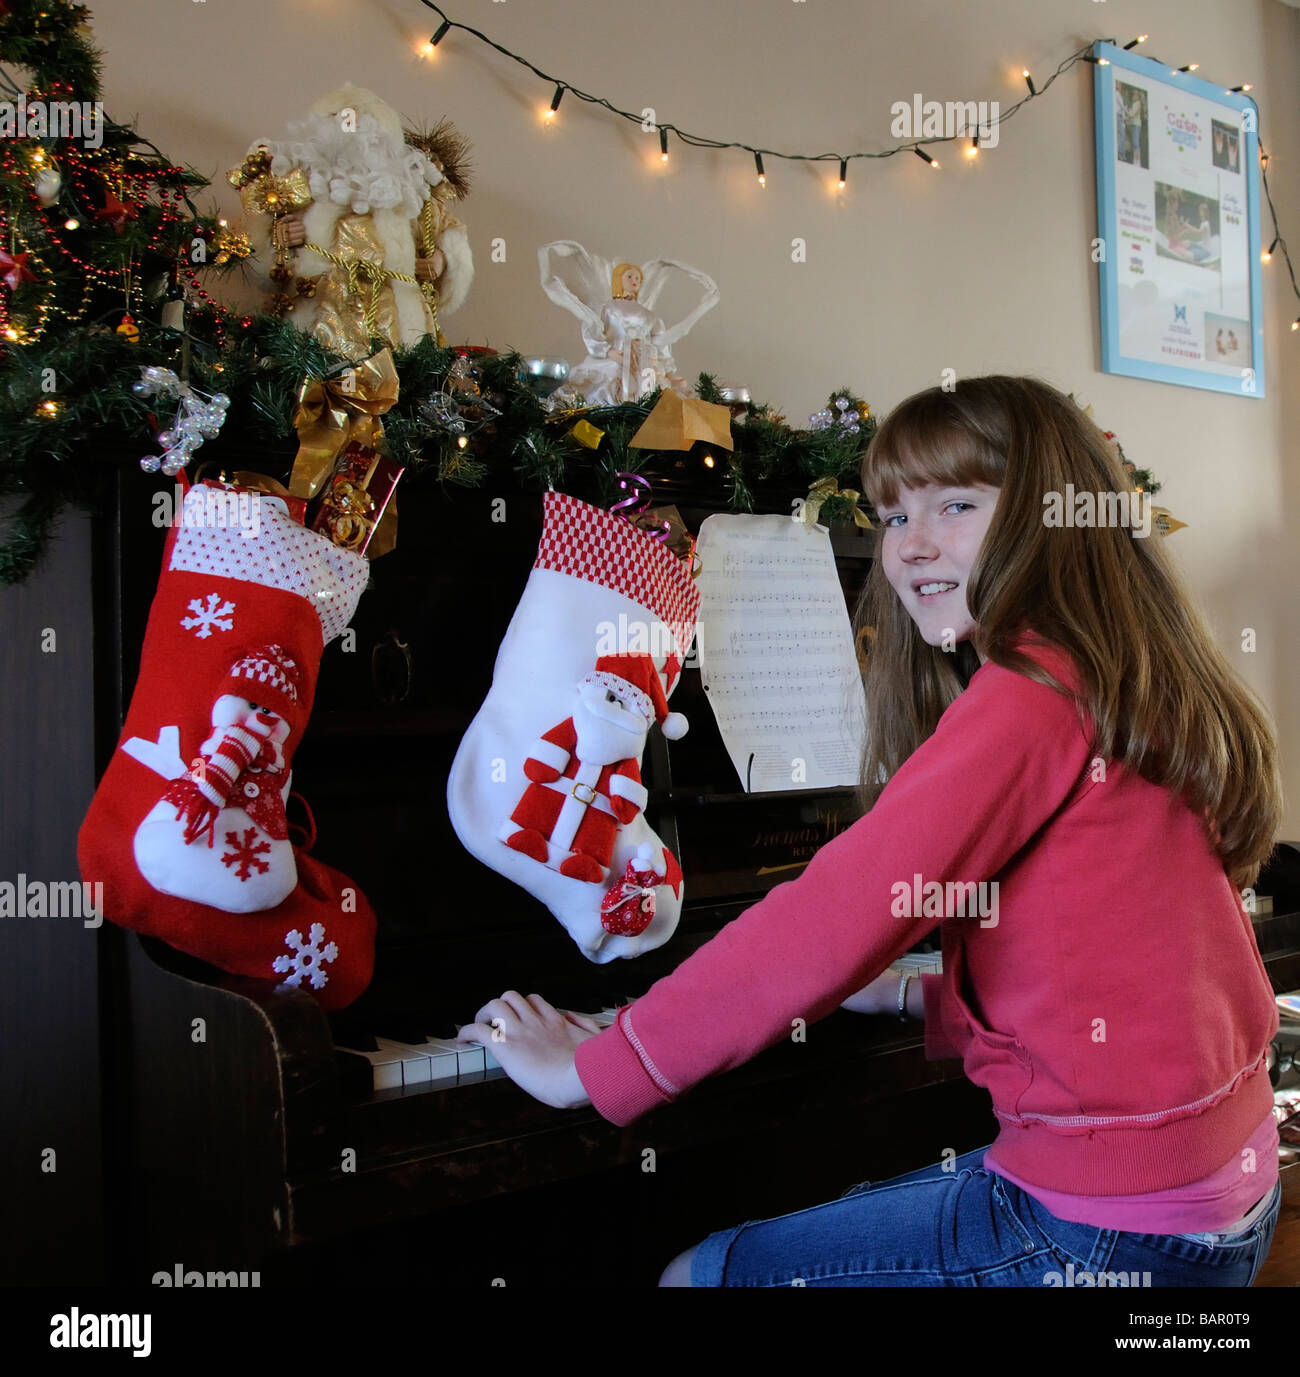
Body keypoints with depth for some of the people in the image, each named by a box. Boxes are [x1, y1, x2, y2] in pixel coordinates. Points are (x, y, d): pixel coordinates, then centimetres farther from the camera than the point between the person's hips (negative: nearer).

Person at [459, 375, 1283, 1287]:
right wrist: (923, 998, 15)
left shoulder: (1029, 691, -20)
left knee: (699, 1274, 3)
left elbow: (829, 926, -25)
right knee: (843, 1216, 27)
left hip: (1109, 1227, -9)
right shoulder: (1134, 685, 9)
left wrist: (589, 1069, -17)